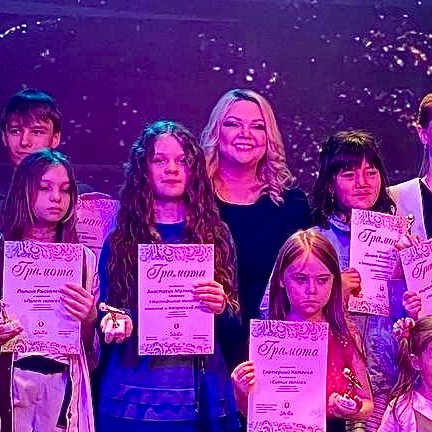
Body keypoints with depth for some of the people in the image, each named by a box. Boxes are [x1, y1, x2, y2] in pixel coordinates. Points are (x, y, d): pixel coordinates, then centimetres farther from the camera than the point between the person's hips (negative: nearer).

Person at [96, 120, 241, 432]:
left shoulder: (216, 236, 6)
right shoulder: (120, 240, 5)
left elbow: (235, 320, 6)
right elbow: (105, 310, 6)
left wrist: (221, 307, -14)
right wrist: (113, 324, -14)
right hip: (134, 394, 0)